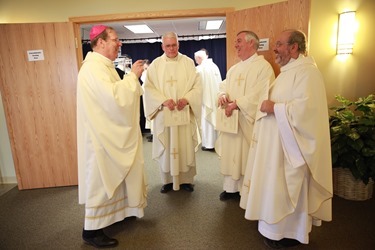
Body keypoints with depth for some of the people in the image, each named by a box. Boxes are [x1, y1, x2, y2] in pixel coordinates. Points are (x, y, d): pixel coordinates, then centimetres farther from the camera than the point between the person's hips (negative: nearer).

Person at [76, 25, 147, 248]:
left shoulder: (102, 66, 14)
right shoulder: (93, 67, -20)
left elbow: (115, 95, 18)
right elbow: (114, 97, -30)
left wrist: (133, 77, 7)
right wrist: (132, 75, -19)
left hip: (110, 132, 11)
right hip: (101, 133, -11)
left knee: (114, 175, 20)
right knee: (101, 179, -1)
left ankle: (113, 213, 38)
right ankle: (91, 230, 15)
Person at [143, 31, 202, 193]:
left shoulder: (188, 62, 6)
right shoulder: (155, 64, 4)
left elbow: (197, 86, 1)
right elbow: (149, 88, -3)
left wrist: (187, 99, -16)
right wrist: (164, 100, -18)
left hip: (185, 113, 0)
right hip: (163, 113, 0)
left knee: (186, 146, 5)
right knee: (166, 147, 6)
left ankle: (186, 180, 21)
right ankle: (167, 180, 21)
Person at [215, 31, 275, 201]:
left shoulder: (263, 66, -8)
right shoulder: (234, 69, 18)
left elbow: (260, 94, -19)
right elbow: (224, 86, 14)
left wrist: (237, 103, -21)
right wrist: (223, 95, -9)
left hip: (248, 121, -7)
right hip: (231, 121, 7)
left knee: (248, 155, 1)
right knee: (230, 153, 11)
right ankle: (231, 188, 26)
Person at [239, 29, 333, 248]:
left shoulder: (306, 72, -18)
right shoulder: (289, 70, 15)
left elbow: (305, 107, -29)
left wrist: (274, 108, -20)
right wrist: (270, 105, 4)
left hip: (291, 143, -10)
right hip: (278, 140, 10)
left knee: (287, 187, 2)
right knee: (277, 184, 18)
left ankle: (290, 232, 21)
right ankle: (280, 225, 34)